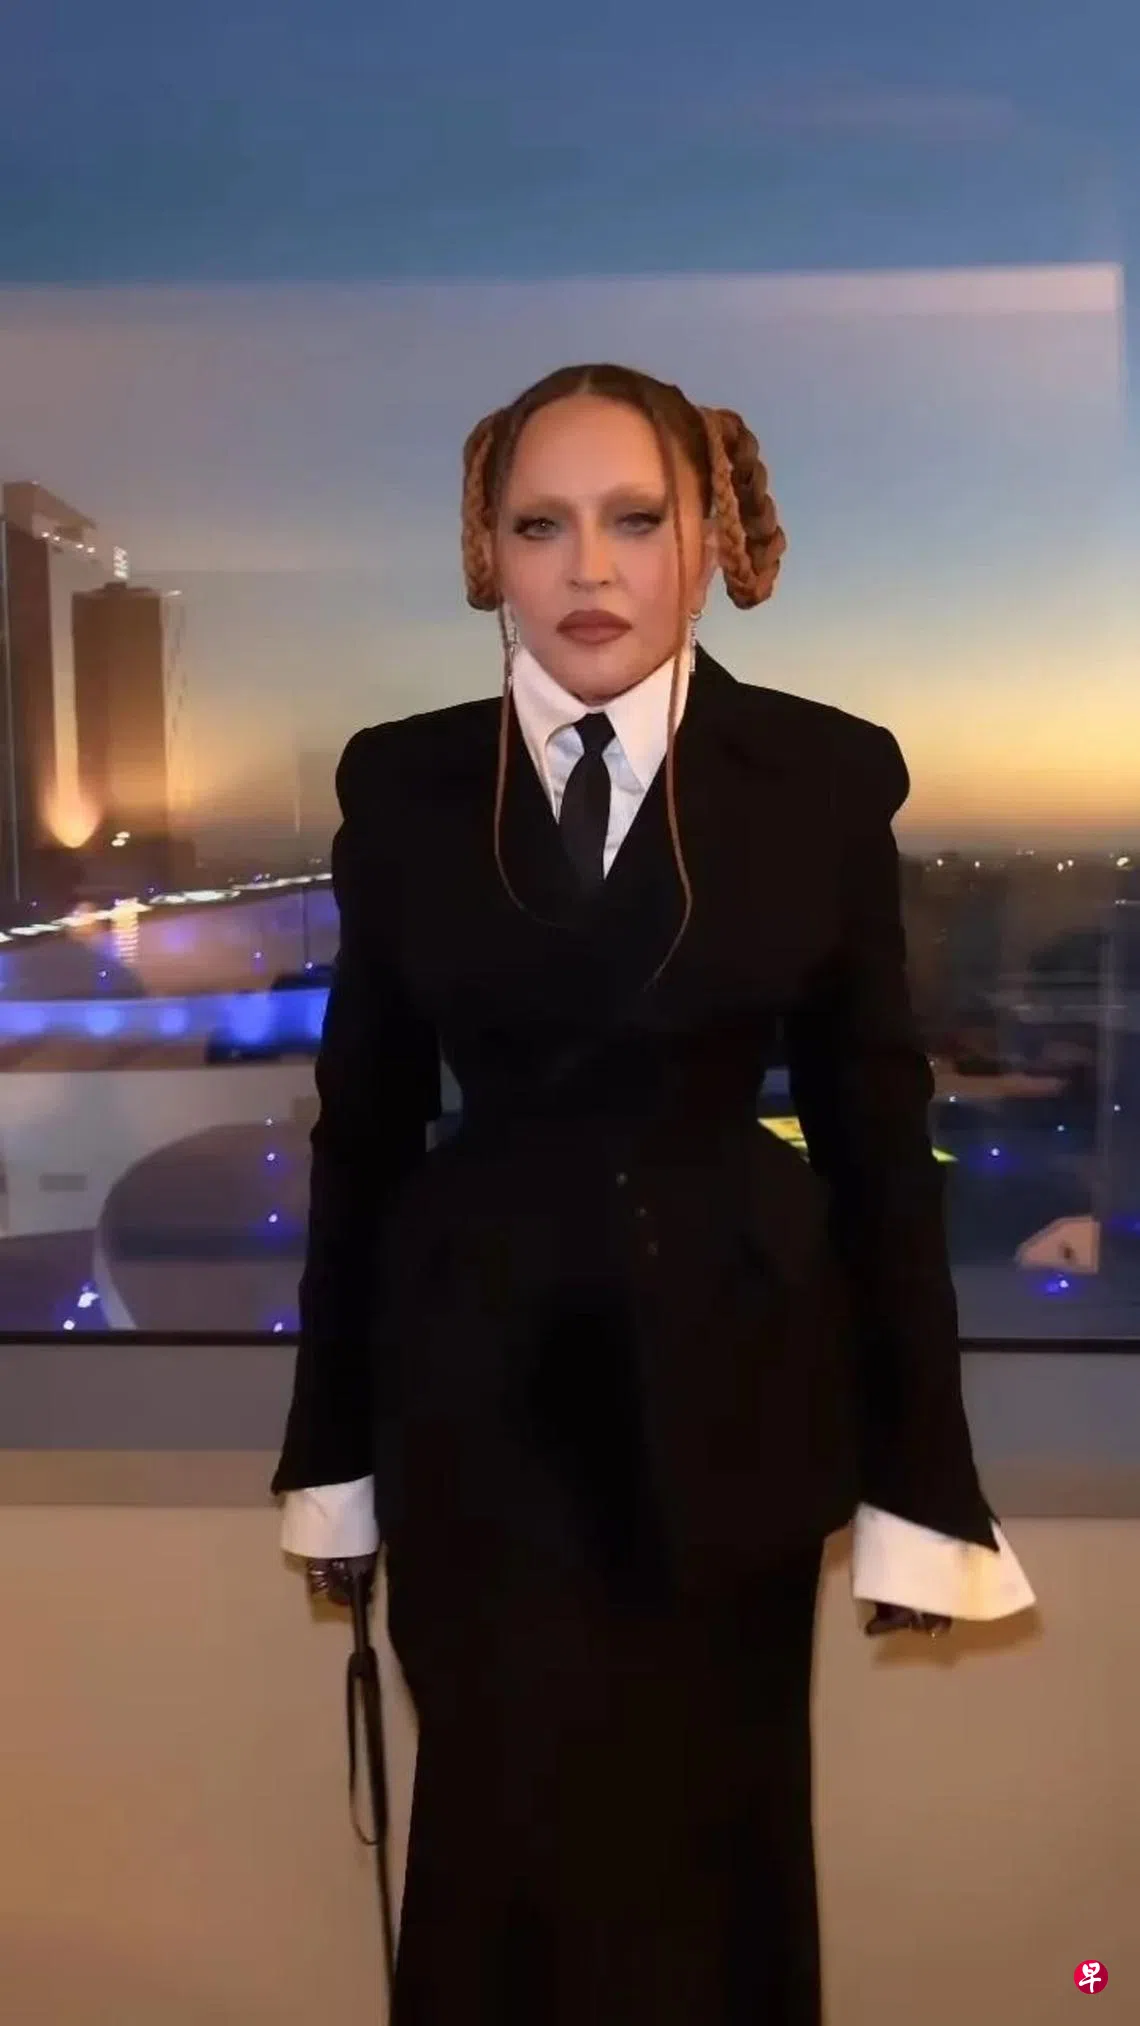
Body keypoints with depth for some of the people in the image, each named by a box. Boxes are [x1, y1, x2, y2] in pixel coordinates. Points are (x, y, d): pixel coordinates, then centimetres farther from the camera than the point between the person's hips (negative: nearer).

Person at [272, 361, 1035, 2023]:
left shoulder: (826, 776, -4)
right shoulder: (401, 784, -1)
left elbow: (877, 1129, -1)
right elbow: (362, 1124, 3)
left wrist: (918, 1478, -1)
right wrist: (333, 1446, 6)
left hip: (728, 1383, 0)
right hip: (478, 1387, 1)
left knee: (715, 1847, 13)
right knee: (511, 1848, 7)